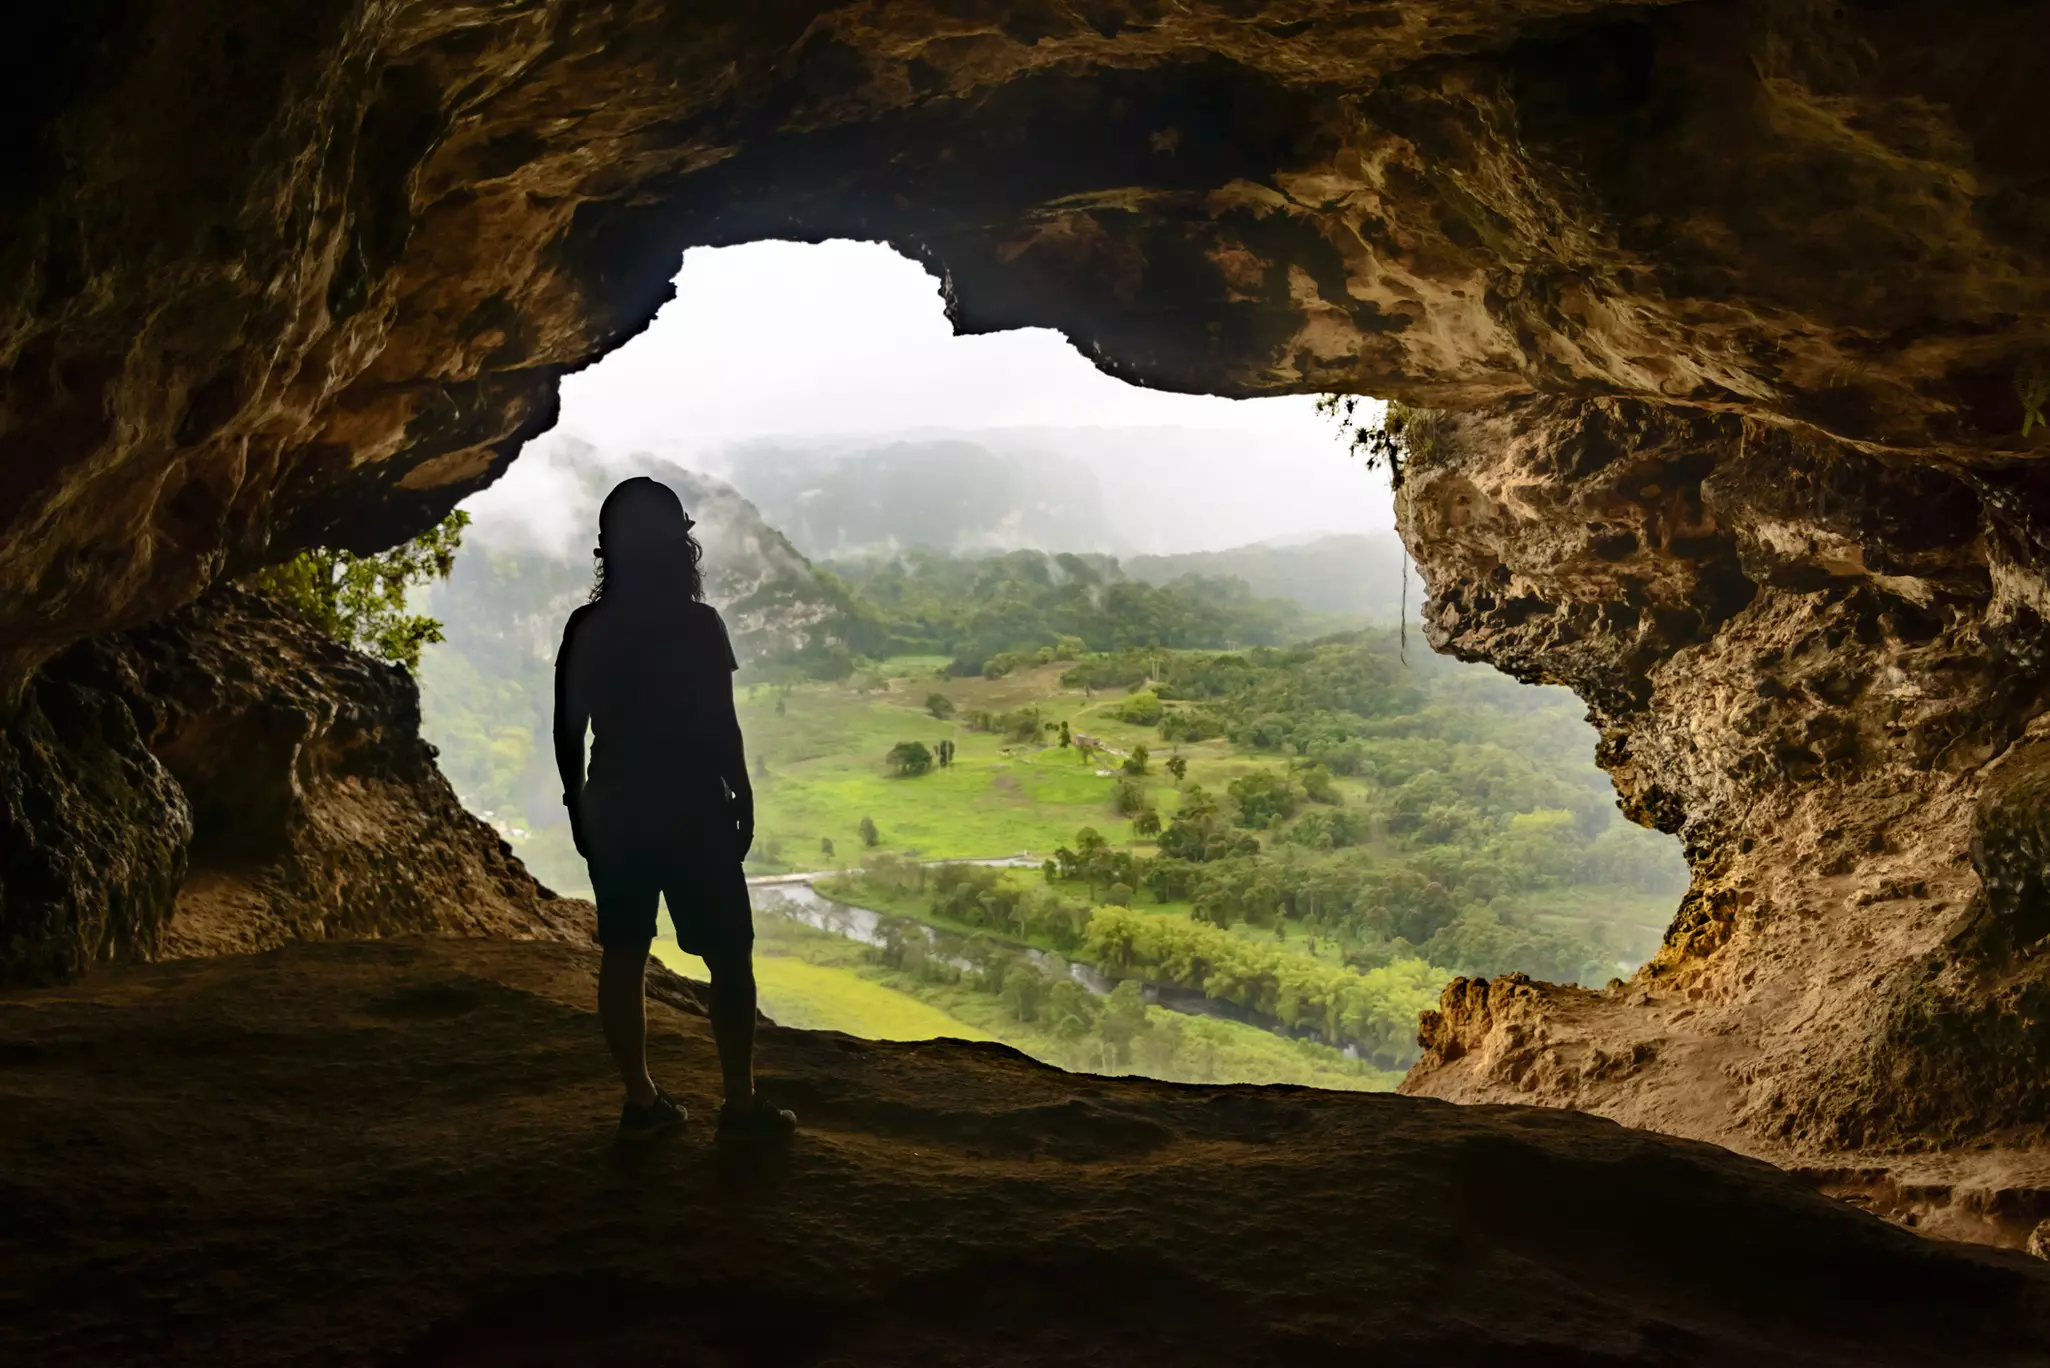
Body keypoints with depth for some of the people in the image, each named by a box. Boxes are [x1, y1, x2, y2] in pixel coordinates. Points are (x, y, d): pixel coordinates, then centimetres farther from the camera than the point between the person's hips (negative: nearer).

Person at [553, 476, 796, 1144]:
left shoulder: (586, 629, 1)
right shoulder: (697, 625, -12)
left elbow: (567, 731, 4)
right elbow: (722, 729, -11)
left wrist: (579, 812, 14)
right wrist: (743, 803, 1)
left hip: (615, 812, 5)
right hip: (693, 811, -4)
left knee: (623, 957, 11)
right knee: (728, 959, 5)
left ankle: (641, 1101, 17)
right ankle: (740, 1104, 9)